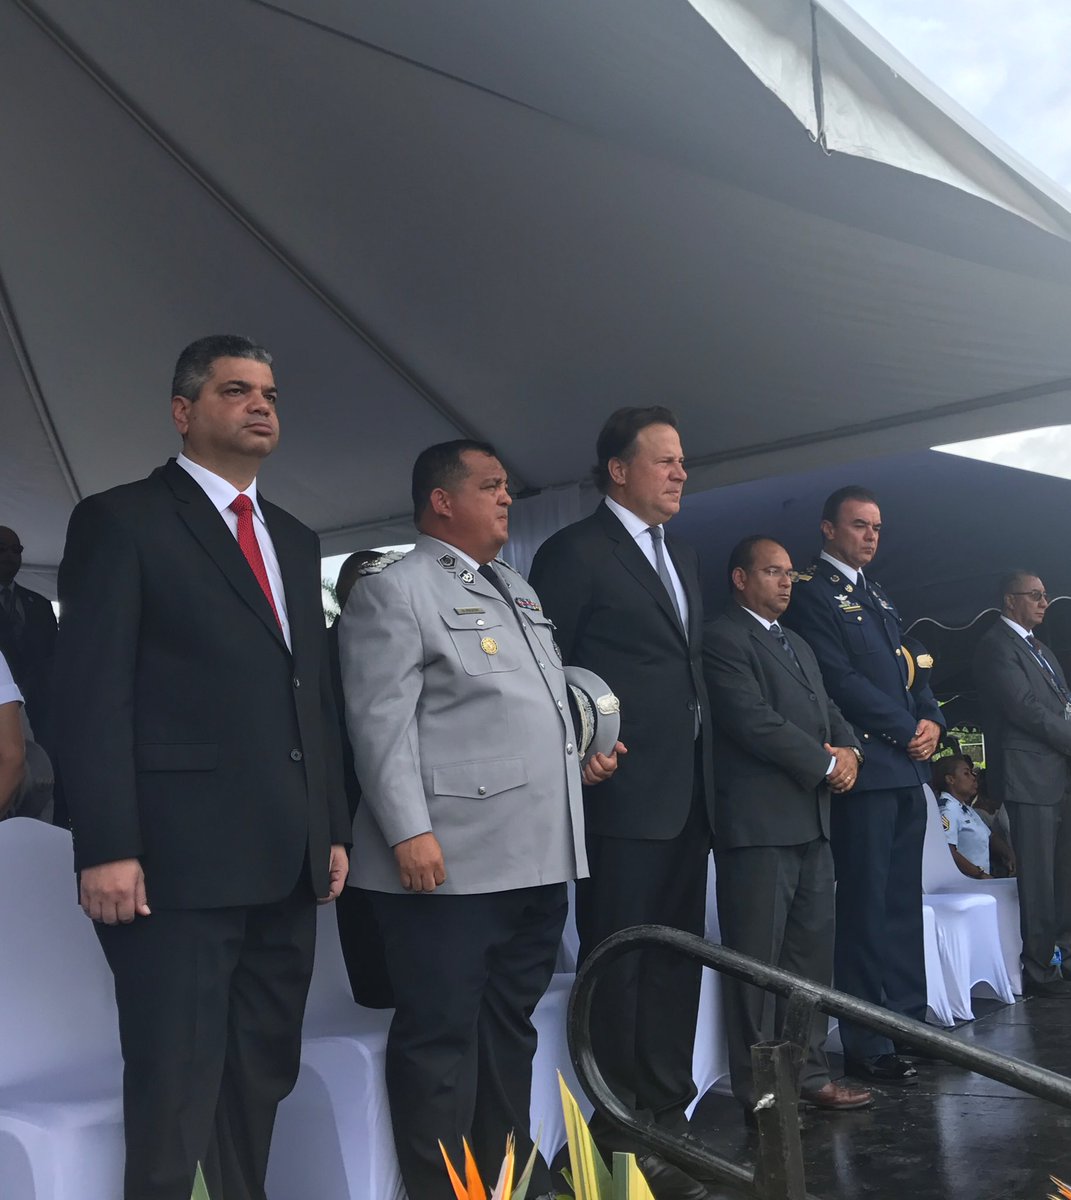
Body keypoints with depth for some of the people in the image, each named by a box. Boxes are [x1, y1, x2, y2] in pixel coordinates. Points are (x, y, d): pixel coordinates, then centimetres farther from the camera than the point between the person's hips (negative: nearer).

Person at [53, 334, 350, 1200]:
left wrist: (333, 829, 14)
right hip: (182, 859, -7)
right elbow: (92, 694, -9)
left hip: (286, 862, 7)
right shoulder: (120, 521, -2)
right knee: (175, 1096, -1)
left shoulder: (296, 541, 19)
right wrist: (107, 849, -16)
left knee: (261, 1082, 15)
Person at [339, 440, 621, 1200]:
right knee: (441, 1034, 0)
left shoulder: (519, 592, 22)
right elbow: (382, 722, -13)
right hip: (450, 861, -8)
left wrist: (581, 756, 13)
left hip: (536, 855, 8)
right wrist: (409, 830, -20)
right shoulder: (395, 590, -4)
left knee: (511, 1026, 17)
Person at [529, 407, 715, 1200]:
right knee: (620, 965, 0)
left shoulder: (683, 558, 18)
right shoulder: (575, 553, -7)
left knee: (677, 961, 13)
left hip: (688, 795, 8)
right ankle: (622, 1135, 9)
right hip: (624, 794, -8)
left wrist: (706, 775, 13)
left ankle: (669, 1113, 23)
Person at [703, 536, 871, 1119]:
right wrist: (825, 763, -10)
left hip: (811, 820, 9)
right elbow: (754, 720, -16)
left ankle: (809, 1073, 21)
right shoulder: (723, 638, -7)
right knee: (757, 960, -3)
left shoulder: (799, 645, 23)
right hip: (760, 824, -9)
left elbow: (830, 712, 22)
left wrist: (850, 749, 0)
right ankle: (758, 1092, 4)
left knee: (812, 955, 12)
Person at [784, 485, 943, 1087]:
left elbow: (913, 668, 20)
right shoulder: (810, 592, -5)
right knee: (866, 906, -5)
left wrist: (933, 722, 1)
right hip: (865, 767, -8)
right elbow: (840, 678, -13)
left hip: (907, 769, 8)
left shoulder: (879, 596, 22)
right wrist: (908, 730, -10)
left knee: (904, 902, 12)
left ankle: (909, 1023, 20)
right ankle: (868, 1045, 1)